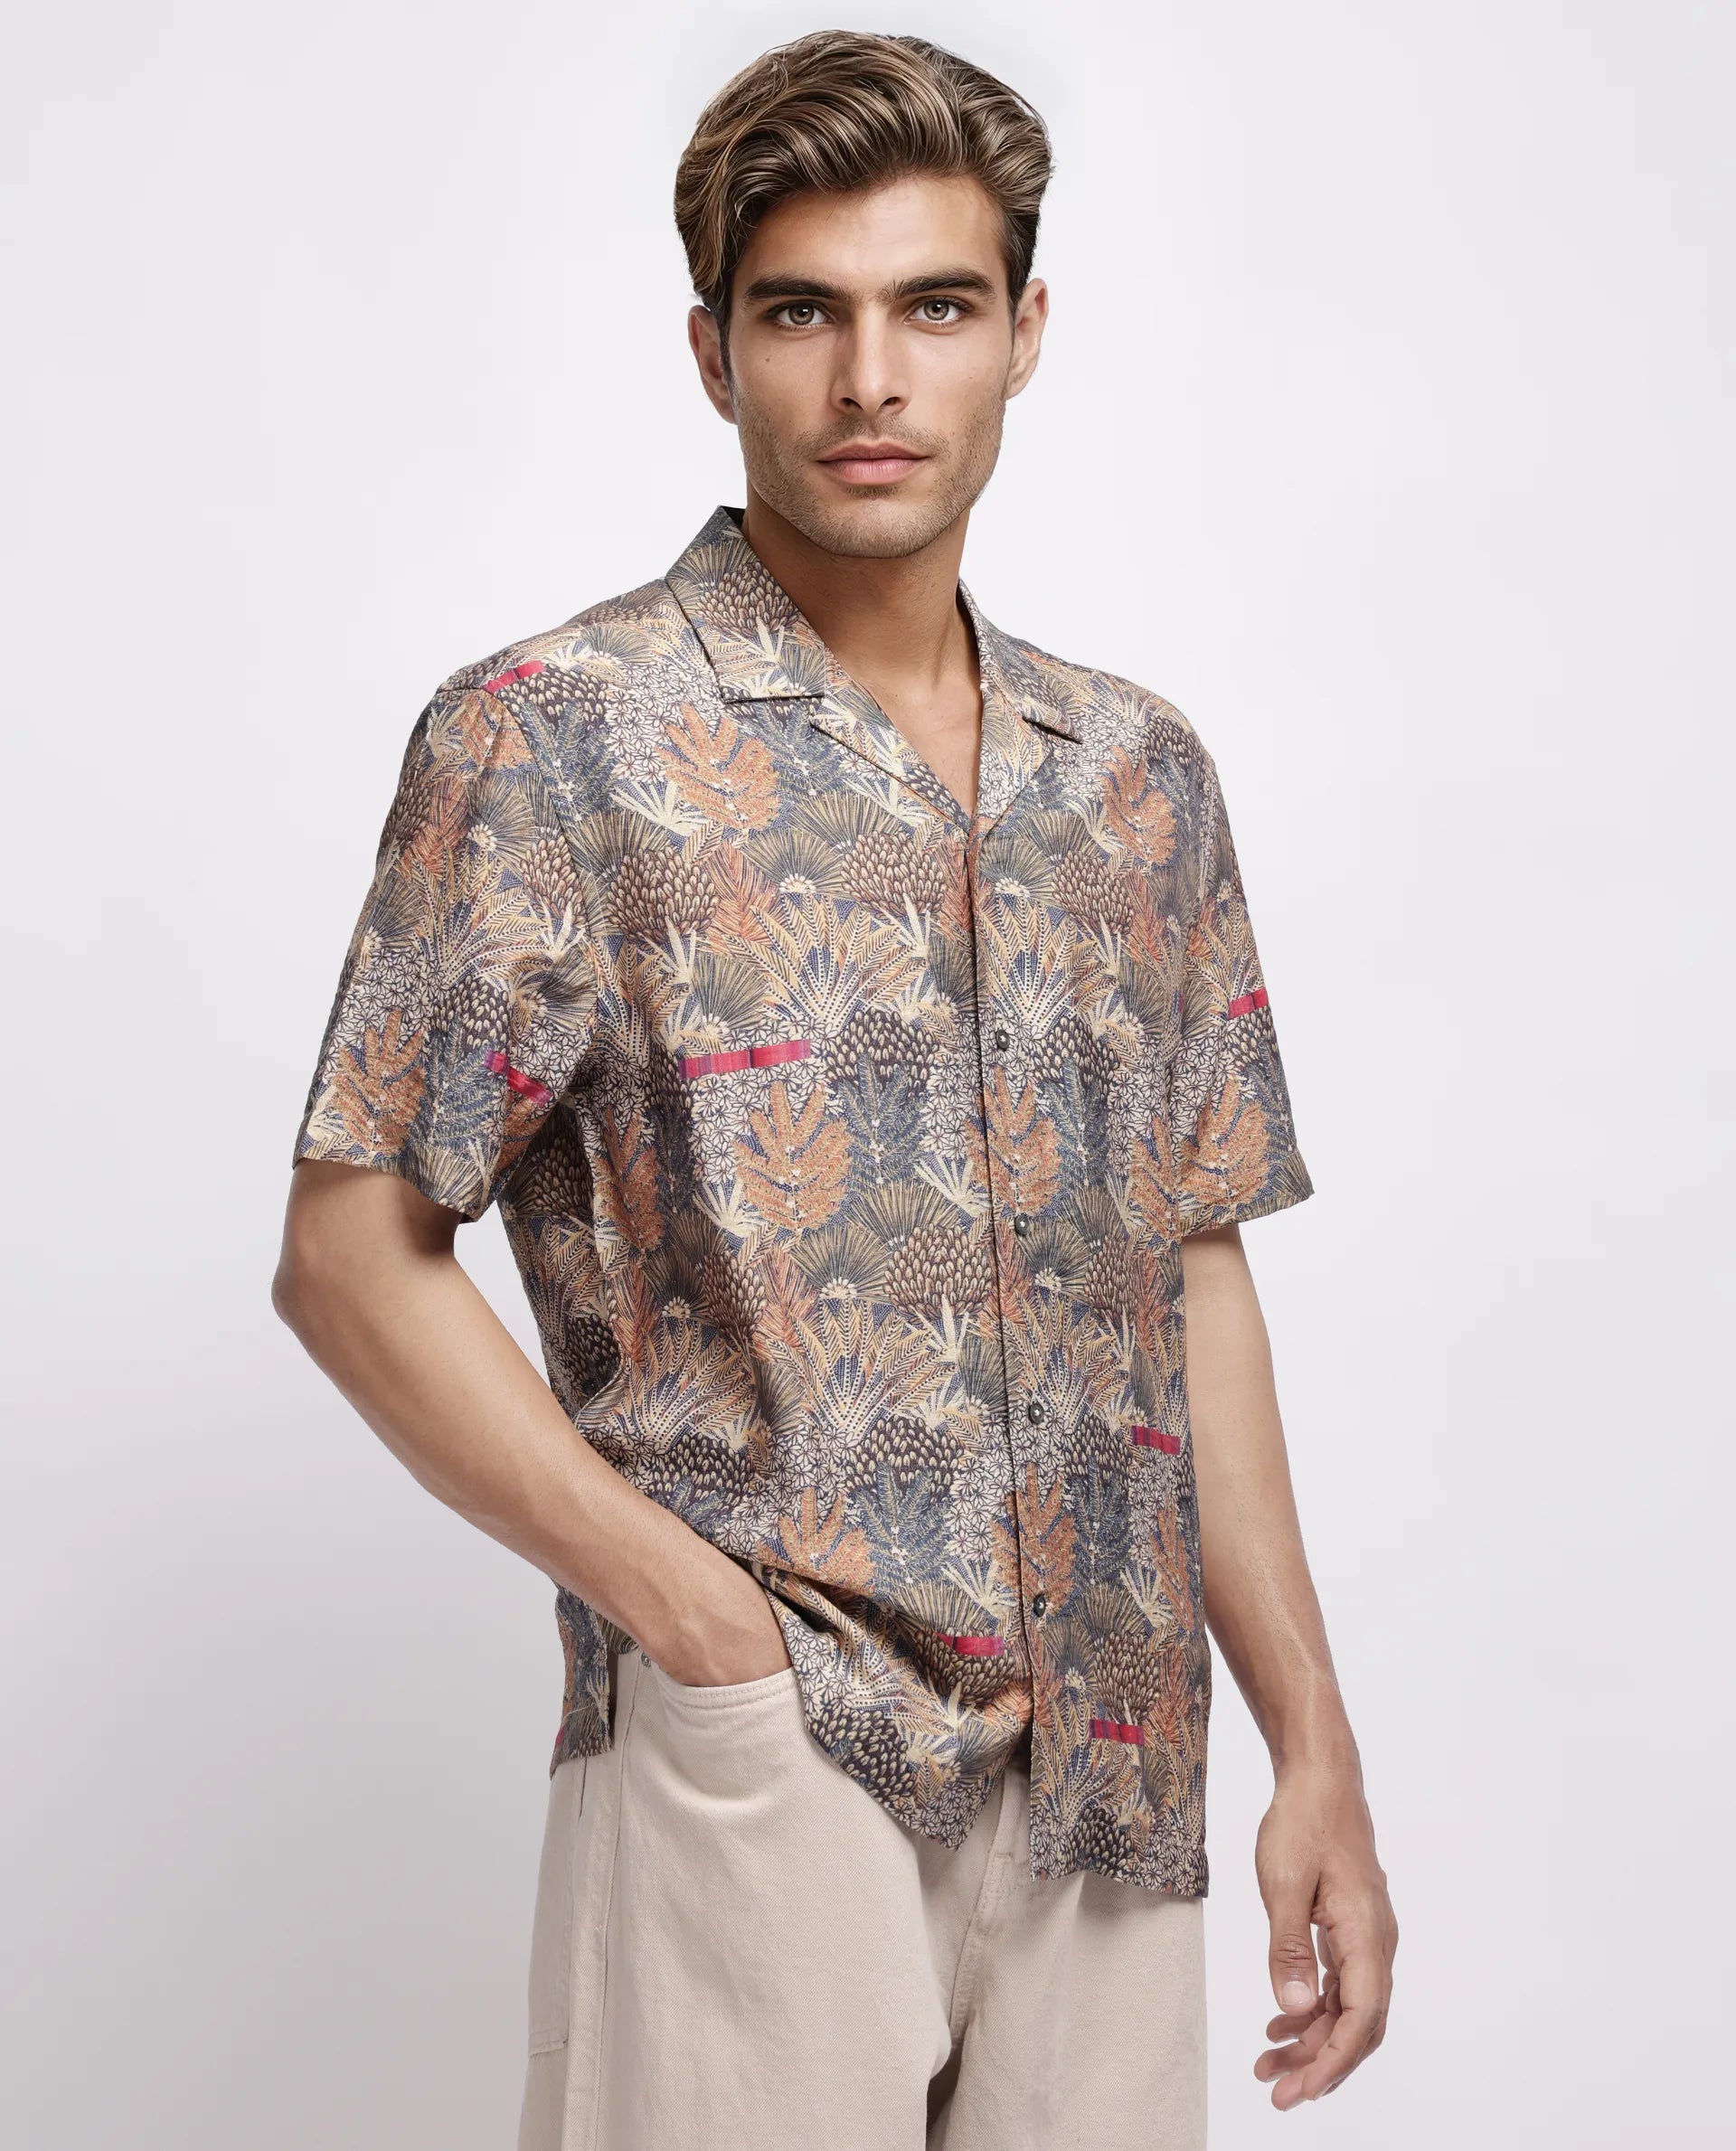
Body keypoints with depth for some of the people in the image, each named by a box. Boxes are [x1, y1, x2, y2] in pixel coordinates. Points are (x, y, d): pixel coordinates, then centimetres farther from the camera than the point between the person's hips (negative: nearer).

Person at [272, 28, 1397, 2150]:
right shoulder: (552, 741, -7)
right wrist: (705, 1625, -13)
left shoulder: (1142, 775, 9)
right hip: (758, 1779, -4)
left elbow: (1194, 1275, 11)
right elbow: (349, 1260, -7)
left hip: (1110, 1800, 5)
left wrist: (1314, 1745, 7)